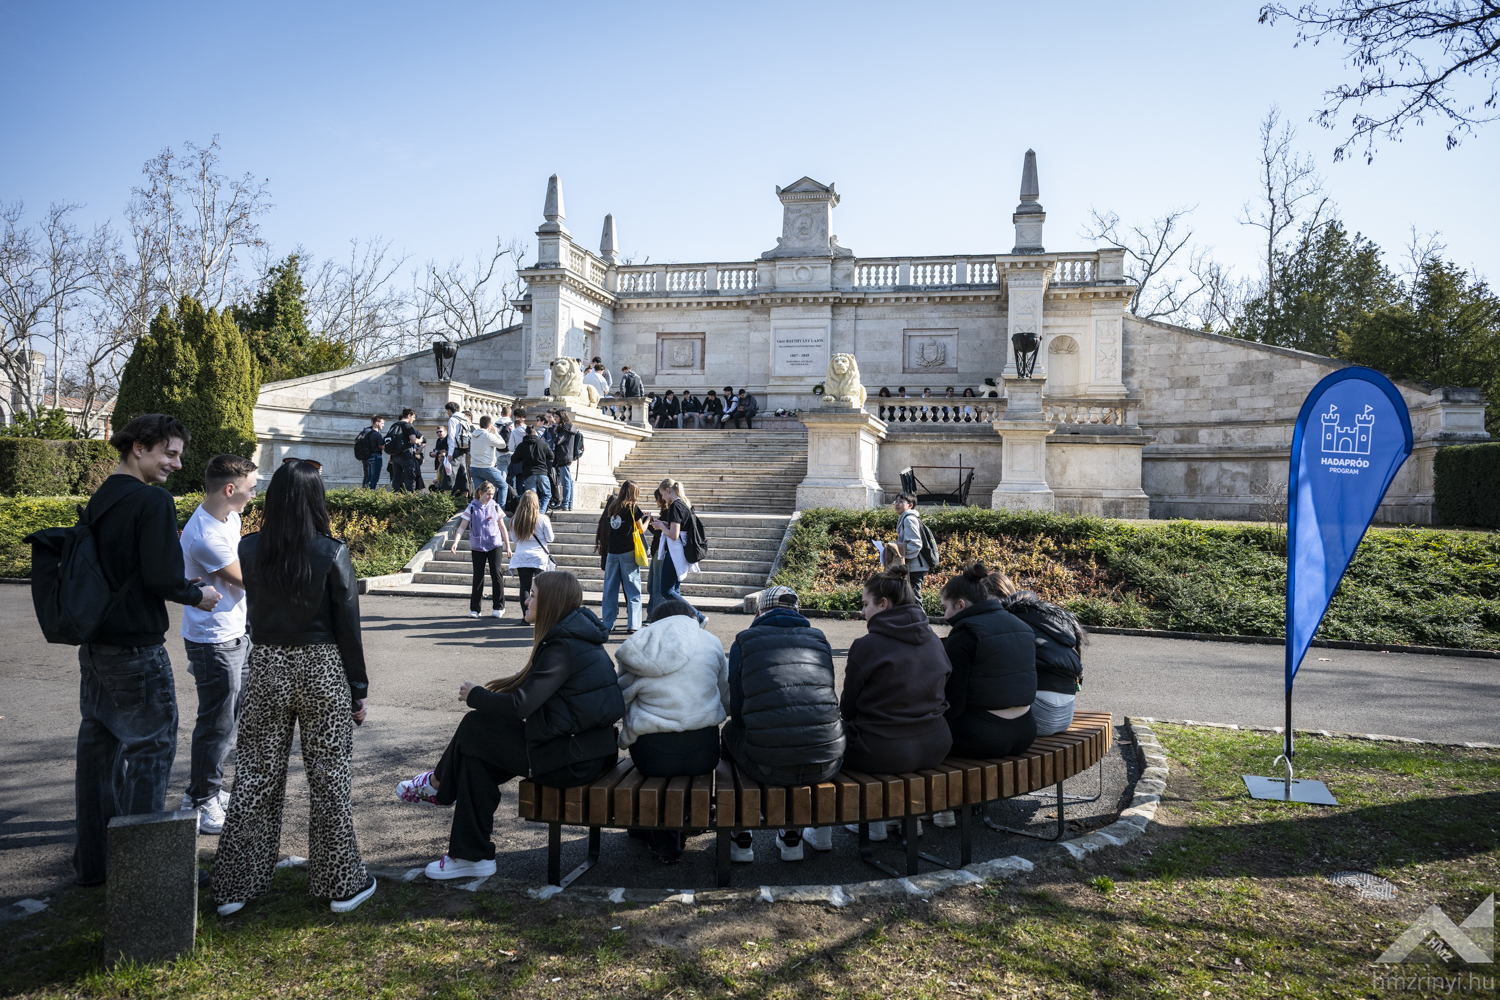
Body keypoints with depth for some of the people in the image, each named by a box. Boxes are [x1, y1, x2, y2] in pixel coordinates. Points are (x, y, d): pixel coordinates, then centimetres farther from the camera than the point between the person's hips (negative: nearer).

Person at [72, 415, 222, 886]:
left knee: (97, 744, 16)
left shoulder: (100, 499, 10)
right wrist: (197, 594, -3)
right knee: (150, 745, 2)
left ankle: (92, 860, 27)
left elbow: (102, 567, 16)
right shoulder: (153, 500, -16)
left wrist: (179, 586, 16)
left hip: (94, 644, 9)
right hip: (136, 648, -9)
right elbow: (162, 578, -22)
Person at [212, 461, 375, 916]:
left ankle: (235, 886, 24)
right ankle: (341, 884, 19)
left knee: (255, 777, 14)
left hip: (266, 668, 3)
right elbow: (348, 626, -8)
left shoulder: (248, 549, -4)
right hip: (322, 671, -3)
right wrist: (359, 689, 0)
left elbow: (254, 601, 11)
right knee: (328, 778, 8)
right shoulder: (331, 553, -13)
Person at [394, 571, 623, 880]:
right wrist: (488, 694, 12)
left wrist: (475, 695, -2)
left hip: (572, 761, -9)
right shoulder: (578, 637, 11)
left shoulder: (562, 647, -19)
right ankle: (470, 855, 17)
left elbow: (520, 706, -19)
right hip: (588, 749, 9)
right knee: (476, 754, 11)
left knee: (474, 729, 2)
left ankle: (438, 783, 29)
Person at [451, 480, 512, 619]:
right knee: (478, 577, 4)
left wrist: (508, 546, 10)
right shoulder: (472, 508, -1)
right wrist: (455, 542, -18)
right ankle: (474, 609, 12)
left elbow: (502, 527, 11)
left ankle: (499, 607, 6)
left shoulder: (495, 507, 5)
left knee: (496, 574, -4)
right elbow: (462, 527, -4)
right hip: (477, 546, 0)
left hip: (494, 545, 1)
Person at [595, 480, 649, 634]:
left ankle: (608, 624, 12)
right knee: (633, 589, 0)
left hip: (611, 552, 5)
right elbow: (641, 529, 4)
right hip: (628, 552, -5)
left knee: (610, 588, 9)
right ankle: (633, 624, -5)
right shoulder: (632, 508, -5)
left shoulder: (612, 506, 9)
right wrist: (646, 520, 24)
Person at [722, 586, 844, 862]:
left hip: (769, 767, -2)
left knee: (731, 730, 31)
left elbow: (737, 713, 8)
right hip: (827, 764, 3)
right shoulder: (820, 640, 13)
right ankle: (792, 836, 43)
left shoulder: (744, 642, 5)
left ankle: (739, 840, 36)